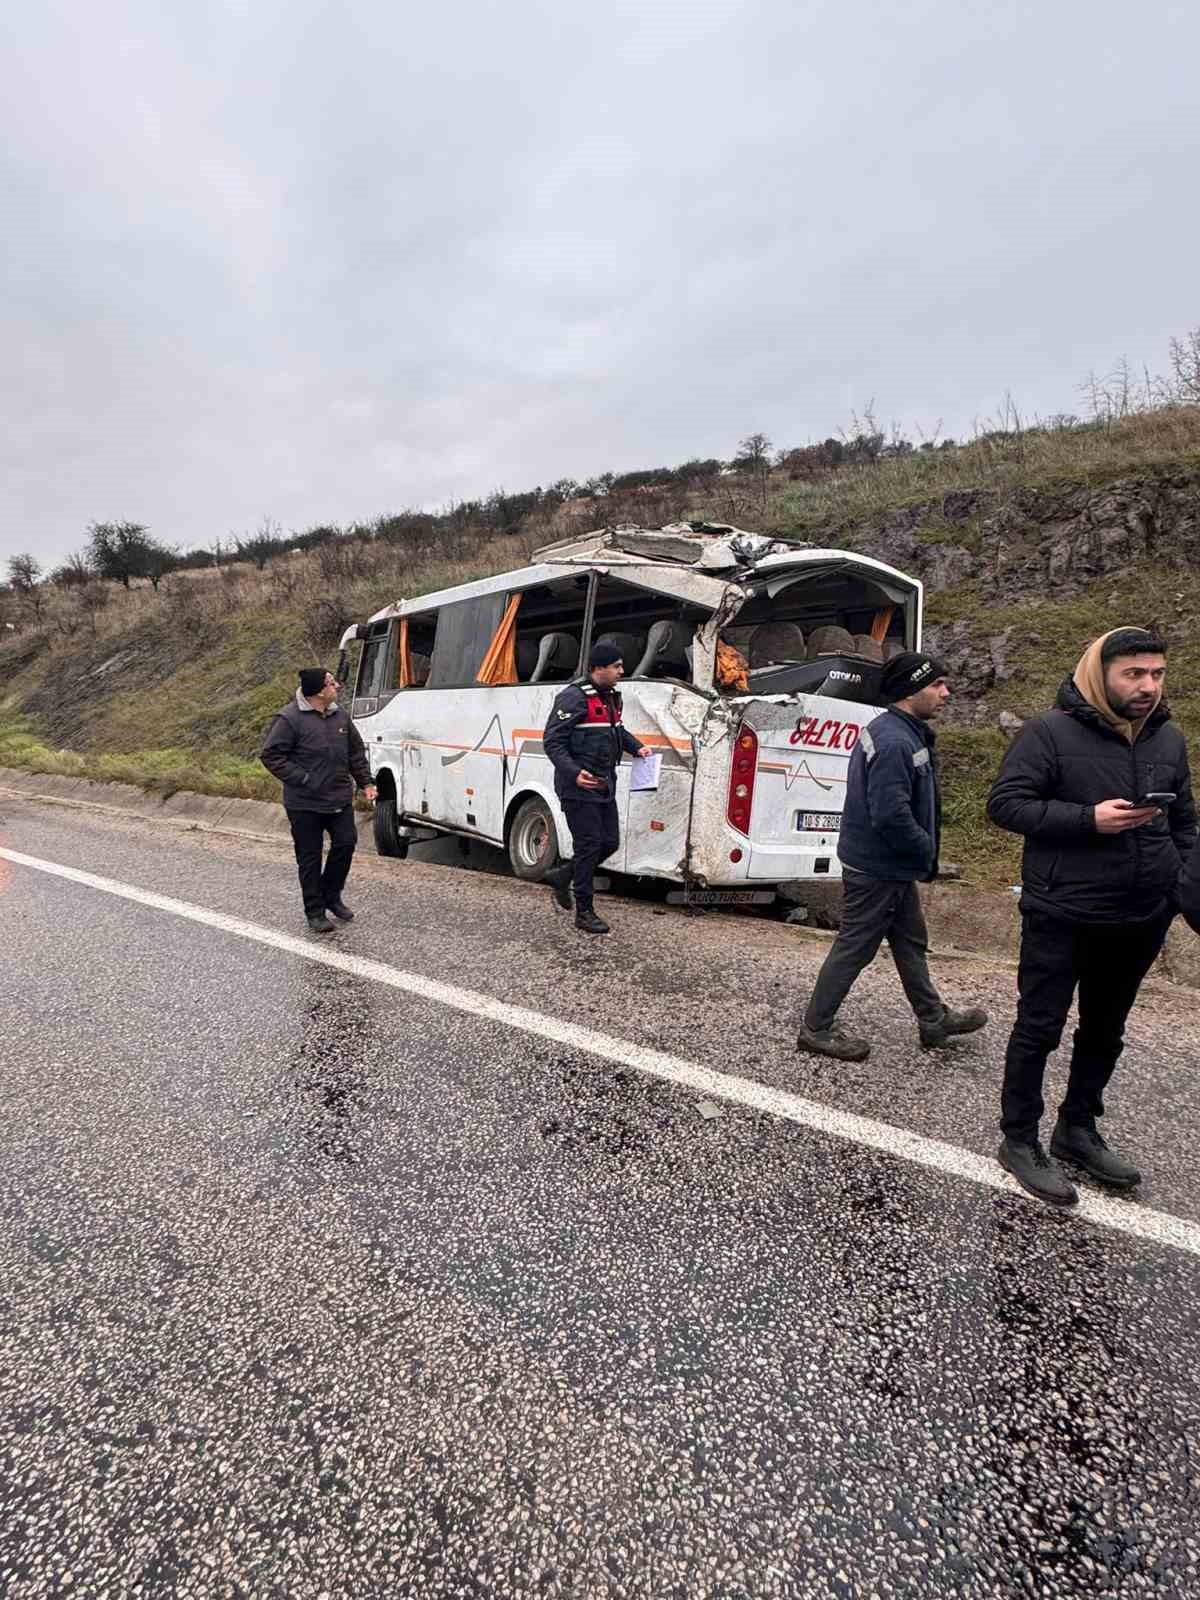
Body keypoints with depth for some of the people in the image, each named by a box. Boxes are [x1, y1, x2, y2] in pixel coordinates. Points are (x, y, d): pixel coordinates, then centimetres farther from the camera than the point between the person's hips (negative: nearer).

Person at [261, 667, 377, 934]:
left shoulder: (339, 715, 7)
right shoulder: (290, 719, -14)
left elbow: (356, 750, 17)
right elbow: (271, 756, -12)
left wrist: (365, 782, 11)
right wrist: (303, 779, -17)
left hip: (340, 799, 6)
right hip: (305, 804, -6)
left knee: (346, 843, 6)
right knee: (310, 857, 4)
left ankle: (331, 895, 28)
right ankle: (315, 911, 17)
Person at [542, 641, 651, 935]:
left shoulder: (612, 697, 13)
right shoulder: (574, 698, -15)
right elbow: (552, 741, -17)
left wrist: (637, 748, 13)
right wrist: (574, 773, -28)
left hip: (604, 787, 9)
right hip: (578, 788, -9)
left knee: (609, 842, 10)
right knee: (589, 845, -4)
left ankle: (561, 877, 31)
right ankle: (584, 912, 9)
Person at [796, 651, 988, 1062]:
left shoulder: (900, 731, 9)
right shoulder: (895, 743, -26)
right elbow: (891, 816, -31)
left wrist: (924, 853, 11)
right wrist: (927, 851, -15)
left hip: (893, 865, 11)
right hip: (877, 869, -11)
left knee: (911, 942, 21)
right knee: (855, 948, 1)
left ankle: (934, 1020, 38)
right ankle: (816, 1029, 15)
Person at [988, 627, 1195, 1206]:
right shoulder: (1050, 732, -11)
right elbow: (1004, 803, -14)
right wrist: (1089, 819, -23)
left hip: (1140, 922, 7)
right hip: (1062, 918, -6)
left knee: (1104, 1032, 18)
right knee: (1039, 1030, 3)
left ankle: (1077, 1130, 36)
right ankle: (1019, 1142, 17)